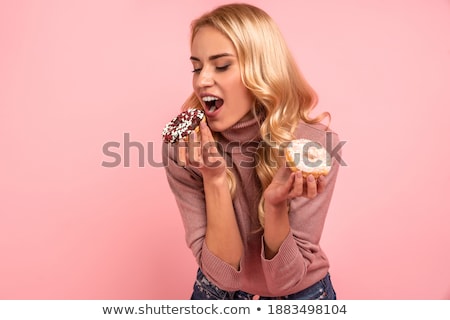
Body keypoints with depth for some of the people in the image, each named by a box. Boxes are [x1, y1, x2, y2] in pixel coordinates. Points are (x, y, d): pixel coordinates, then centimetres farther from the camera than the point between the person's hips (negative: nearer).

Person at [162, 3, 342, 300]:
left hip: (300, 292, 0)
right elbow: (223, 272, -22)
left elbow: (286, 278, -21)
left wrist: (275, 203, -38)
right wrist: (214, 179, -34)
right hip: (220, 291, 1)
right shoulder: (184, 149, -21)